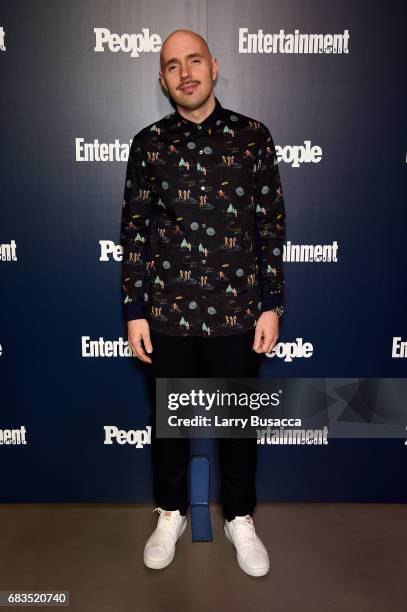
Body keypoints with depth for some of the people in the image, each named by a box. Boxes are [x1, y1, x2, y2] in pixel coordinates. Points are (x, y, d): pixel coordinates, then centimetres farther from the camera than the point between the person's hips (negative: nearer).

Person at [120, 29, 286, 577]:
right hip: (168, 312, 1)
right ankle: (171, 513, 40)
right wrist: (134, 312, -1)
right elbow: (134, 232, 2)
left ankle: (240, 518, 37)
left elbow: (272, 227, 1)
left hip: (236, 311, 0)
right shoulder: (148, 143, 1)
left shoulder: (253, 136, 0)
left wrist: (272, 306, -3)